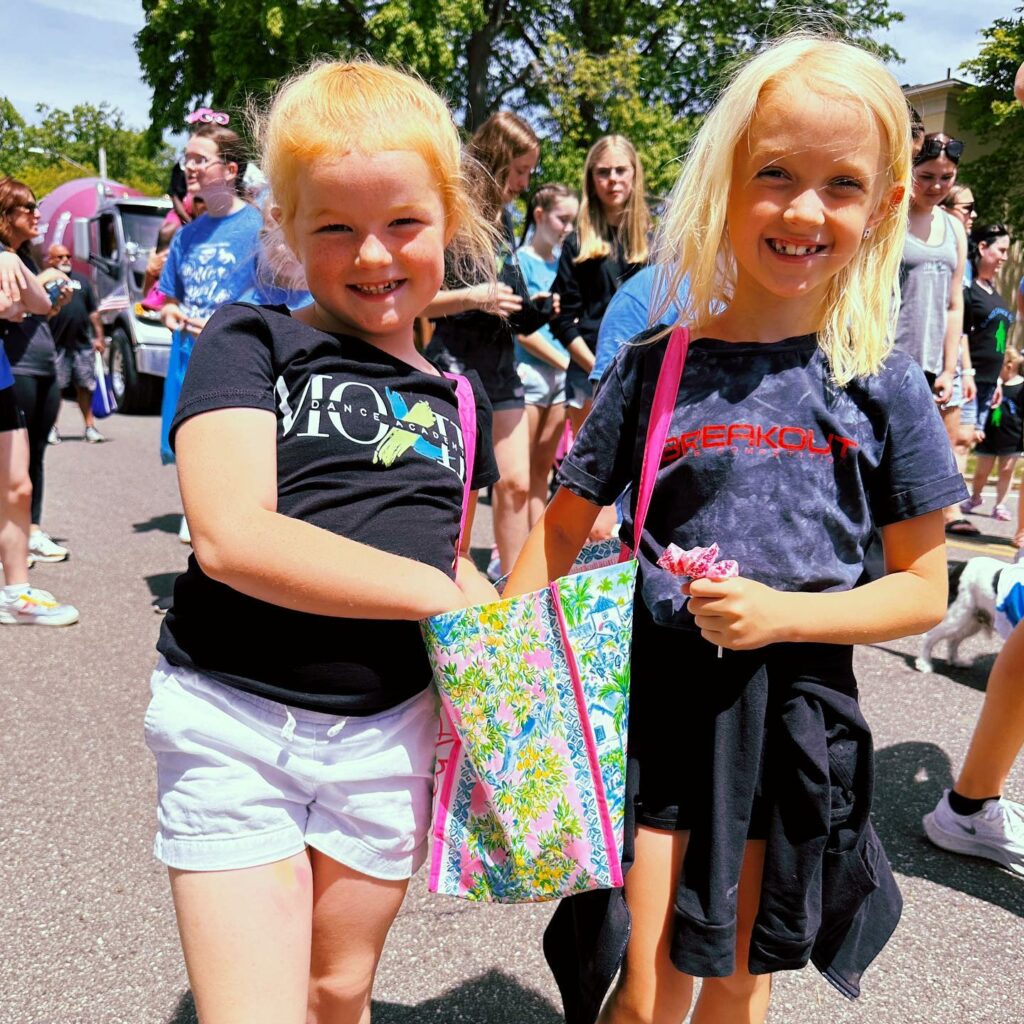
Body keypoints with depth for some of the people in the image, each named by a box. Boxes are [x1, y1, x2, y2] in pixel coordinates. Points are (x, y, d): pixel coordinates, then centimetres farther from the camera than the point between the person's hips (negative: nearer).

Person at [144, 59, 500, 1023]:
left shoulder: (457, 398, 8)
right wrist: (440, 594, -18)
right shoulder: (249, 343, -6)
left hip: (388, 728, 4)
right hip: (233, 721, -4)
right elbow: (232, 537, -20)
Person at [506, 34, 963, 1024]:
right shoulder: (654, 368, -5)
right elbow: (563, 528, 2)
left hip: (796, 721, 1)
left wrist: (781, 612, -16)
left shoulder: (884, 385, -4)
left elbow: (923, 589, -1)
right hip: (658, 706, -1)